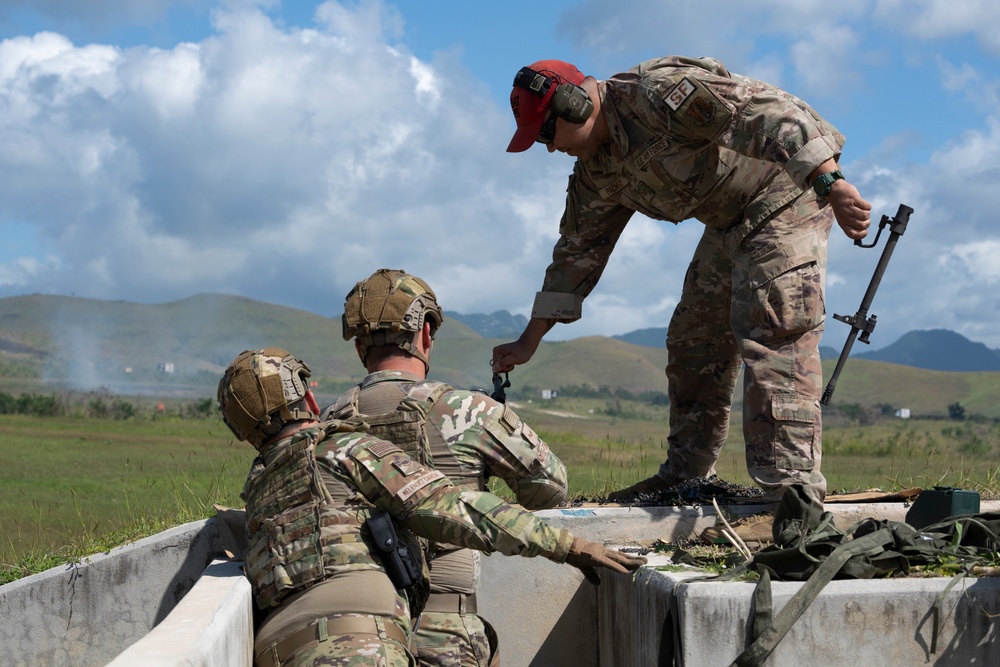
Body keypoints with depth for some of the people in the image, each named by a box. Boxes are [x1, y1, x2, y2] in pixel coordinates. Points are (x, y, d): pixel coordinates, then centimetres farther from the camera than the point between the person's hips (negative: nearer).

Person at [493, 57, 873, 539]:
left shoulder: (658, 91, -24)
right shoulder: (598, 170, 5)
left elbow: (767, 112, -32)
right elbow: (579, 251, 14)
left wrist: (833, 186, -40)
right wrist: (528, 342, 14)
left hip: (788, 191, -10)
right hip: (732, 218, 10)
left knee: (772, 337, -19)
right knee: (692, 340, 10)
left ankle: (794, 490, -21)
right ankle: (684, 476, 19)